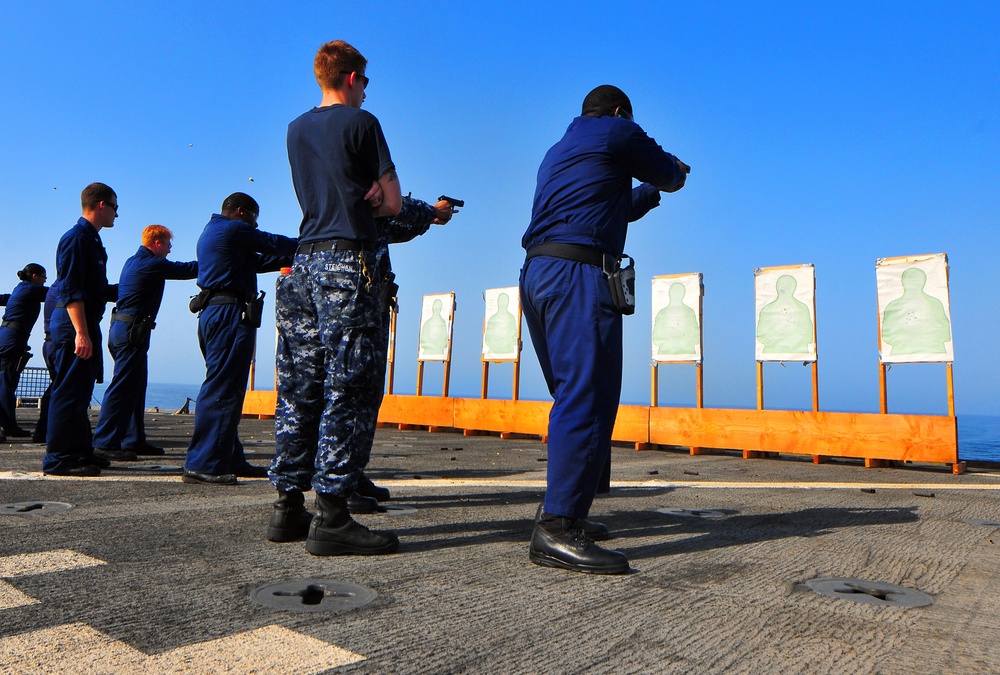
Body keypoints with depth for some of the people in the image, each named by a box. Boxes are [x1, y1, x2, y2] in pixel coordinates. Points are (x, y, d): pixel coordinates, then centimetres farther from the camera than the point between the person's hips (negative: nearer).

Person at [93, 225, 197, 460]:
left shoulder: (133, 261, 17)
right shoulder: (153, 264, -11)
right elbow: (189, 270, -8)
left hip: (122, 328, 10)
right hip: (132, 330, -10)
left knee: (135, 386, 13)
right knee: (123, 387, -9)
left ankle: (134, 440, 18)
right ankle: (105, 443, -7)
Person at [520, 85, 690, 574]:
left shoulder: (558, 151, 32)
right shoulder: (618, 131, 7)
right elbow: (668, 175, 17)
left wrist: (650, 193, 50)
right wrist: (676, 170, 40)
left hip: (537, 273, 9)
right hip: (577, 273, -9)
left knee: (575, 396, 12)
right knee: (587, 395, -15)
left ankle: (563, 512, 16)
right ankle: (557, 529, -19)